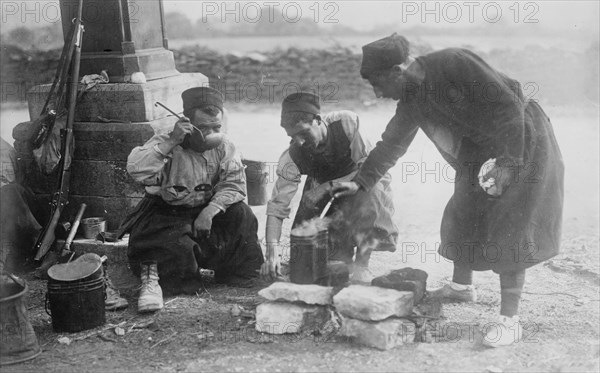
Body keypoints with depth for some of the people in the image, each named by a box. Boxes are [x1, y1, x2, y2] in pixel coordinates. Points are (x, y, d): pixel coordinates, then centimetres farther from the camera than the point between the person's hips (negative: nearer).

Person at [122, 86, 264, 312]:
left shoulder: (223, 147, -5)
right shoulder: (166, 145, -17)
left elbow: (234, 184, -11)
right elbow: (135, 170, -33)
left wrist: (210, 211, -26)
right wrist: (171, 143, -39)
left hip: (205, 212, 5)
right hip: (165, 215, -4)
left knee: (240, 213, -18)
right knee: (177, 247, -34)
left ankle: (240, 276, -1)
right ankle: (150, 277, -8)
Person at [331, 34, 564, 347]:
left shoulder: (453, 63, -27)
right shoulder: (411, 101, -1)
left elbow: (509, 104, -26)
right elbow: (391, 144, 11)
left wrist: (508, 162, -27)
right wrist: (361, 182, 7)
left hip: (522, 144, -8)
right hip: (480, 154, 8)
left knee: (510, 230, -10)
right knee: (463, 217, 14)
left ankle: (510, 320, -6)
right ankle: (462, 286, 37)